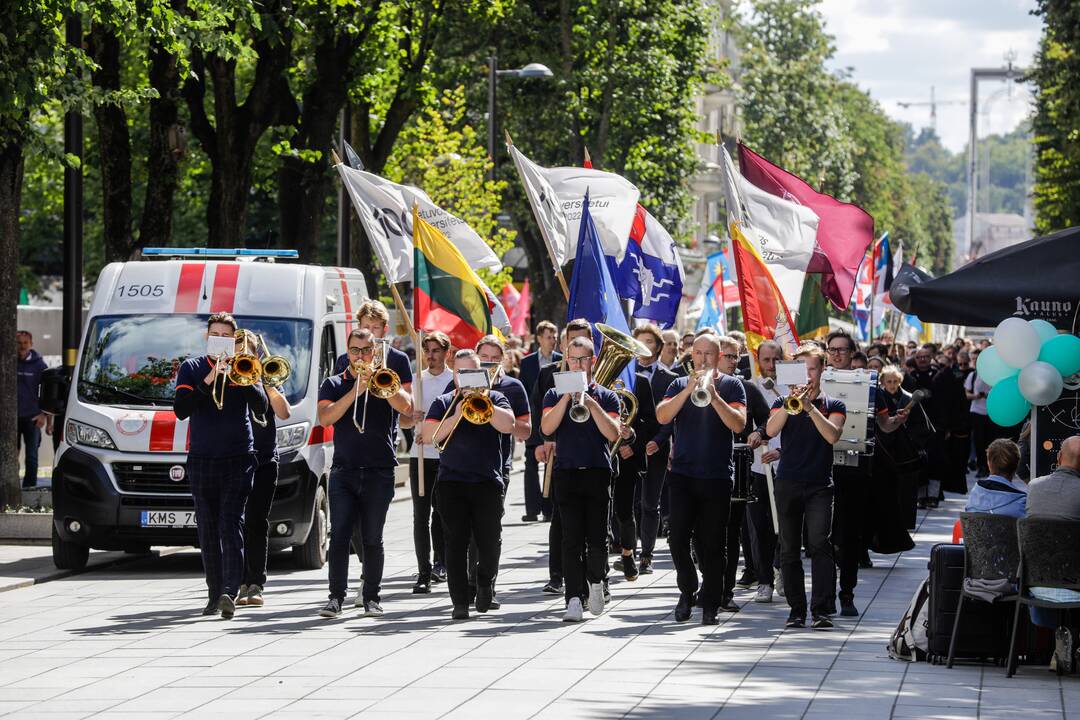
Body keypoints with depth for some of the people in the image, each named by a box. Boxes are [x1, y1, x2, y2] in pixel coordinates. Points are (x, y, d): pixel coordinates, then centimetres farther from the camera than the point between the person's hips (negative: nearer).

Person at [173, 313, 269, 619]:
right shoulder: (191, 368, 9)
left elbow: (262, 407, -4)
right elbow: (180, 410, -5)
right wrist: (208, 381, -15)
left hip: (239, 458, -2)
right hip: (202, 460, 2)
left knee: (231, 525, -13)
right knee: (207, 530, 4)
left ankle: (230, 591, -23)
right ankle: (215, 593, 11)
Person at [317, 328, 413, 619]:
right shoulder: (334, 384, 11)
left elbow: (406, 406, -10)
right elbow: (325, 418, -6)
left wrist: (375, 379, -13)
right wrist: (356, 390, -12)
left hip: (379, 471, 0)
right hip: (344, 471, 0)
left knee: (373, 539, 3)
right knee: (339, 536, -8)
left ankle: (371, 597, 11)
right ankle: (336, 596, -6)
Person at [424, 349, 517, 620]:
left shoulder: (494, 398, 8)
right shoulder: (443, 403, 9)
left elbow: (508, 425, -10)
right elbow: (428, 436, -4)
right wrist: (456, 417, -13)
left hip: (488, 482, 0)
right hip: (452, 483, 0)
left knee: (490, 542, -1)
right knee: (456, 543, -5)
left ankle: (485, 582, 28)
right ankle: (460, 602, -2)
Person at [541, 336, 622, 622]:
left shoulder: (606, 396, 8)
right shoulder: (554, 395, 11)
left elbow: (613, 433, -6)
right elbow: (546, 428, -6)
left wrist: (591, 404, -16)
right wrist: (568, 397, -11)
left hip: (597, 472, 0)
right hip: (566, 473, 0)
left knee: (597, 539, -3)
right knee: (571, 539, -7)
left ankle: (596, 580, 24)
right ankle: (574, 598, -6)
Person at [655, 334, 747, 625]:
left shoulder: (731, 385, 5)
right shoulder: (679, 385, 10)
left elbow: (738, 424, -9)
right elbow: (662, 416, -6)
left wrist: (714, 396, -19)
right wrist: (690, 389, -15)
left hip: (717, 474, -1)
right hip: (682, 473, 1)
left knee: (712, 544, -1)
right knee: (678, 538, -4)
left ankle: (710, 605, 6)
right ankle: (687, 591, 16)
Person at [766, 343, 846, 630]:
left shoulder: (833, 405, 9)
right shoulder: (783, 402, 12)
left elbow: (832, 435, -9)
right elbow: (770, 430, -6)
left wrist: (809, 407, -16)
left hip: (819, 485, -2)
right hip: (788, 484, 2)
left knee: (819, 544, -15)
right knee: (789, 549, 3)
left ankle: (821, 611, -18)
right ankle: (796, 610, 8)